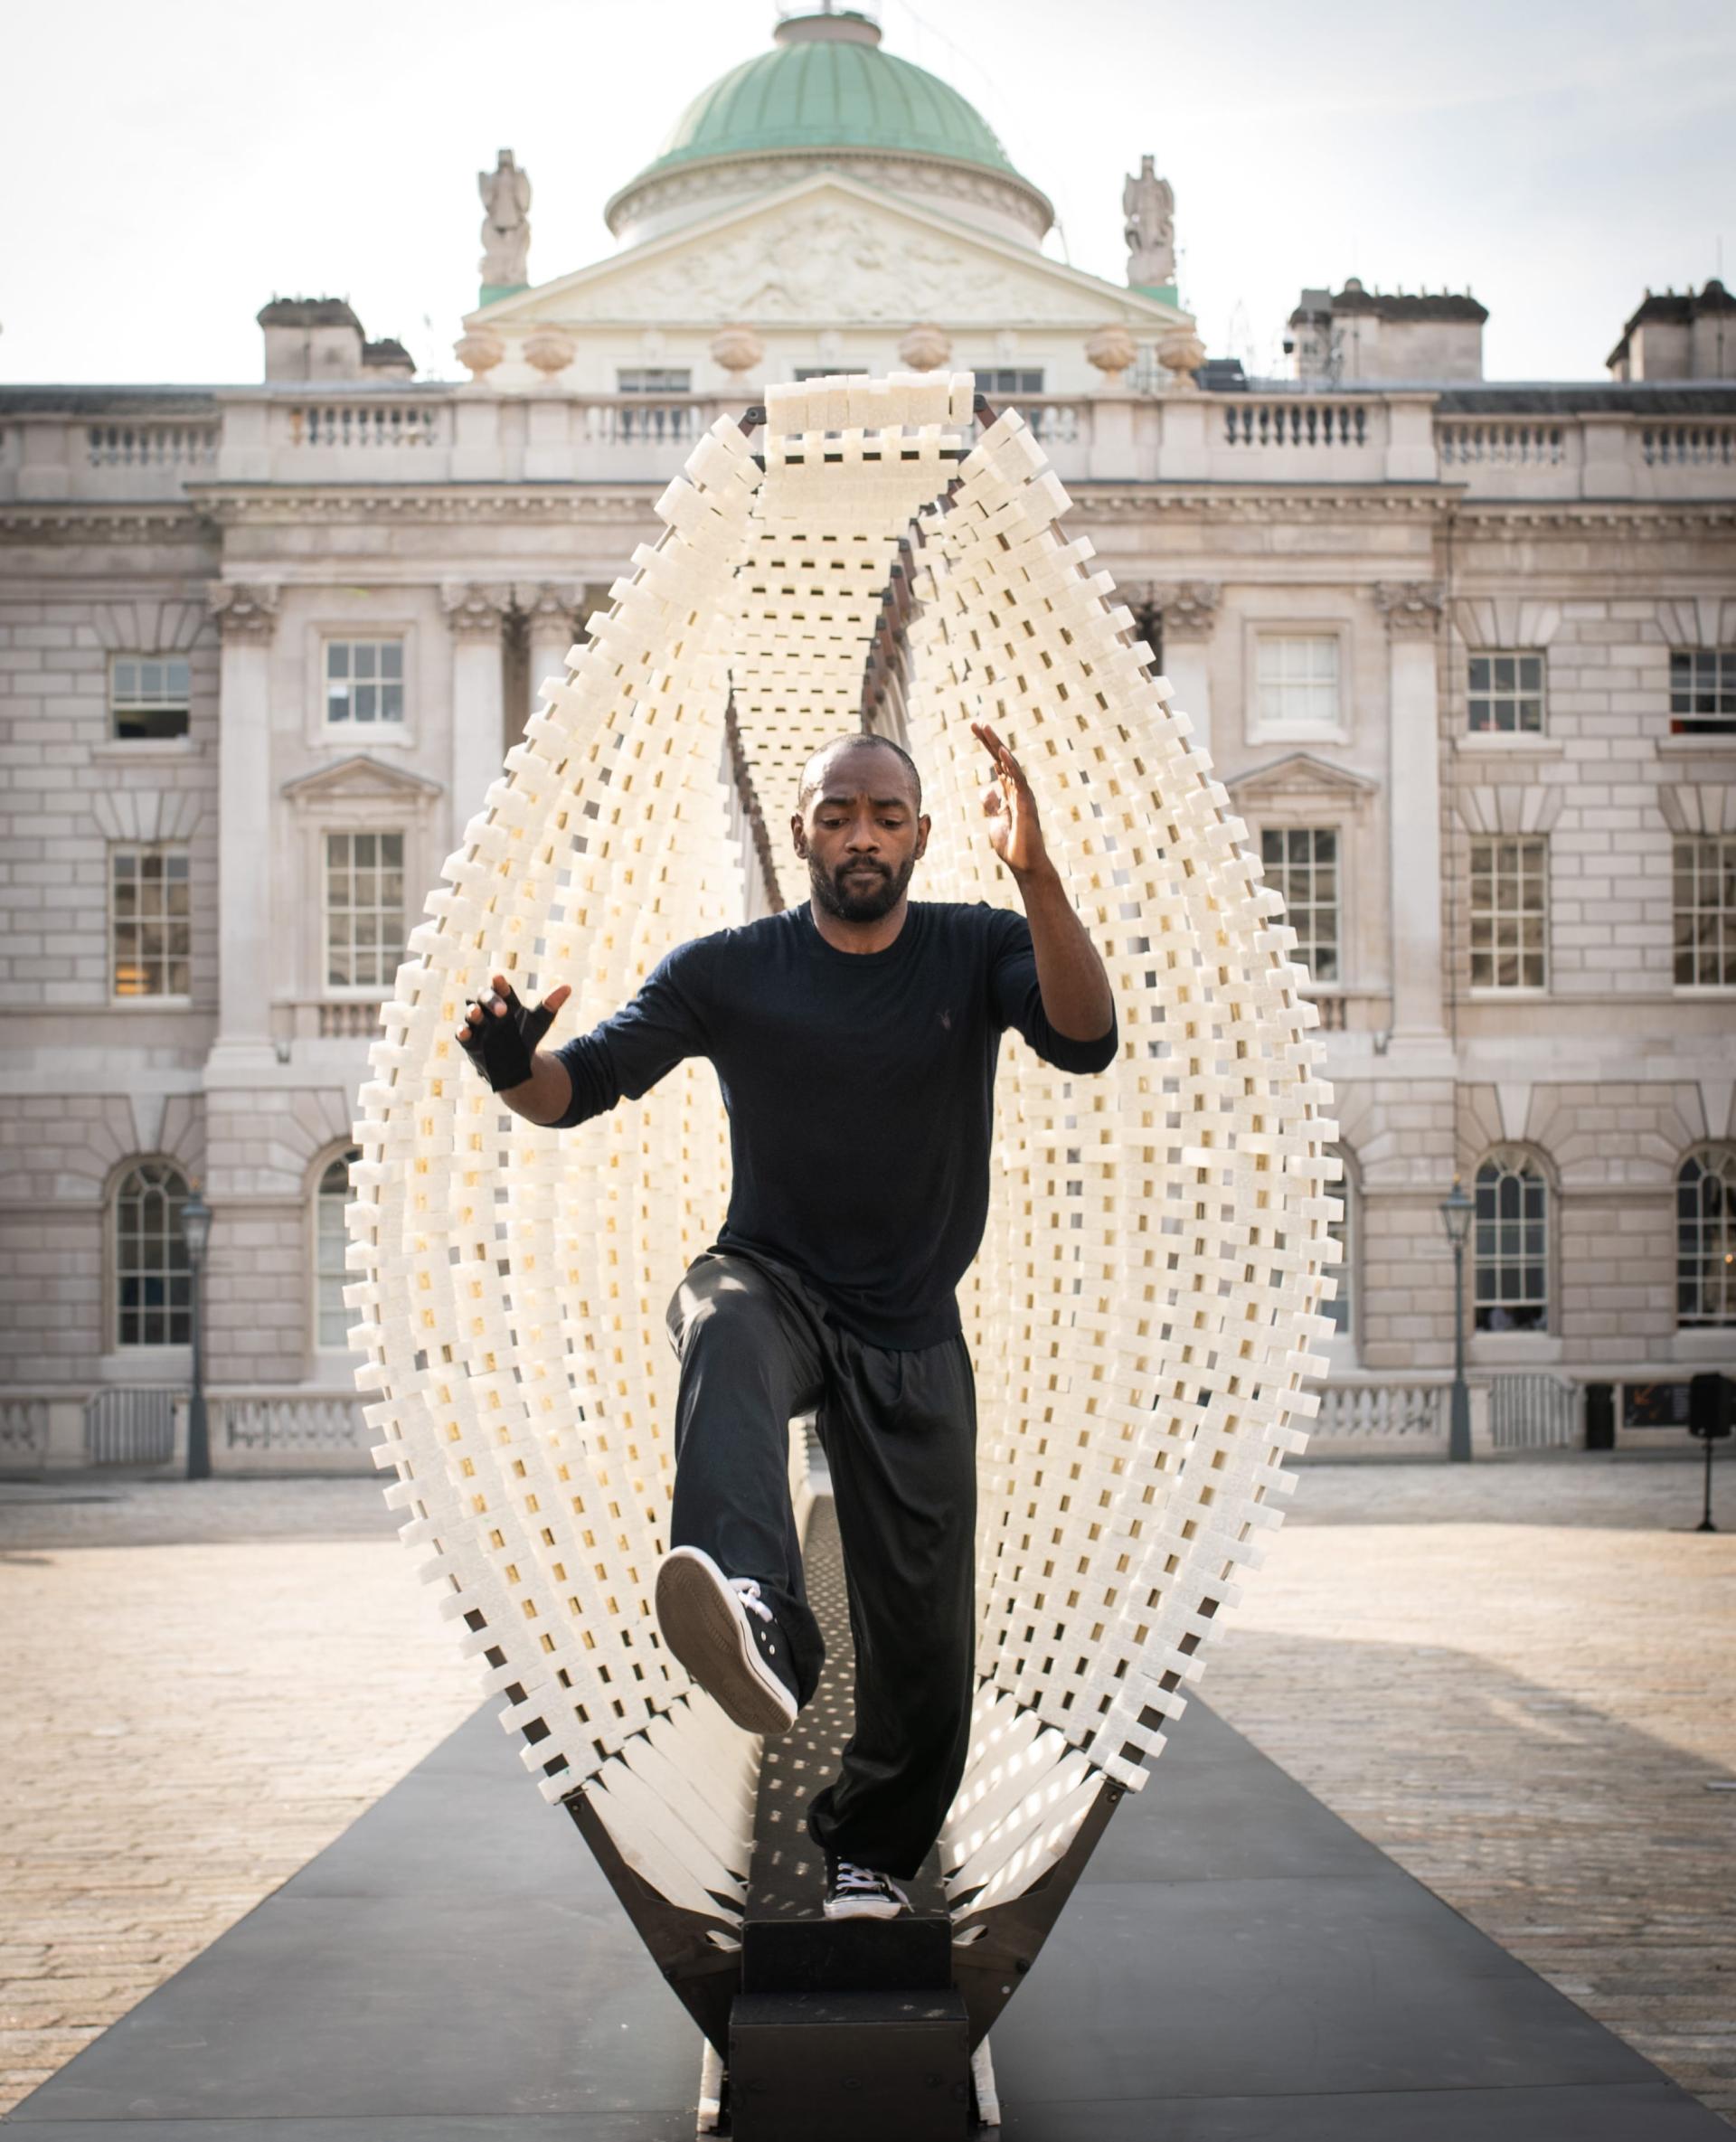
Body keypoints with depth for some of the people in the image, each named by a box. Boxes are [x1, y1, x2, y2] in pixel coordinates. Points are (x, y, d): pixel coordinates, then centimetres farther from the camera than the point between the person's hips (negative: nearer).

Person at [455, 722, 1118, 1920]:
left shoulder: (978, 953, -3)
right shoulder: (731, 971, -3)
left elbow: (1086, 1043, -22)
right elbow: (584, 1087, -7)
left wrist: (1038, 876, -37)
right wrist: (517, 1072, -32)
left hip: (913, 1335, 1)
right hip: (774, 1283, -1)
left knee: (922, 1629, 1)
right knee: (726, 1336, -40)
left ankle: (872, 1847, 29)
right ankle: (756, 1624, -65)